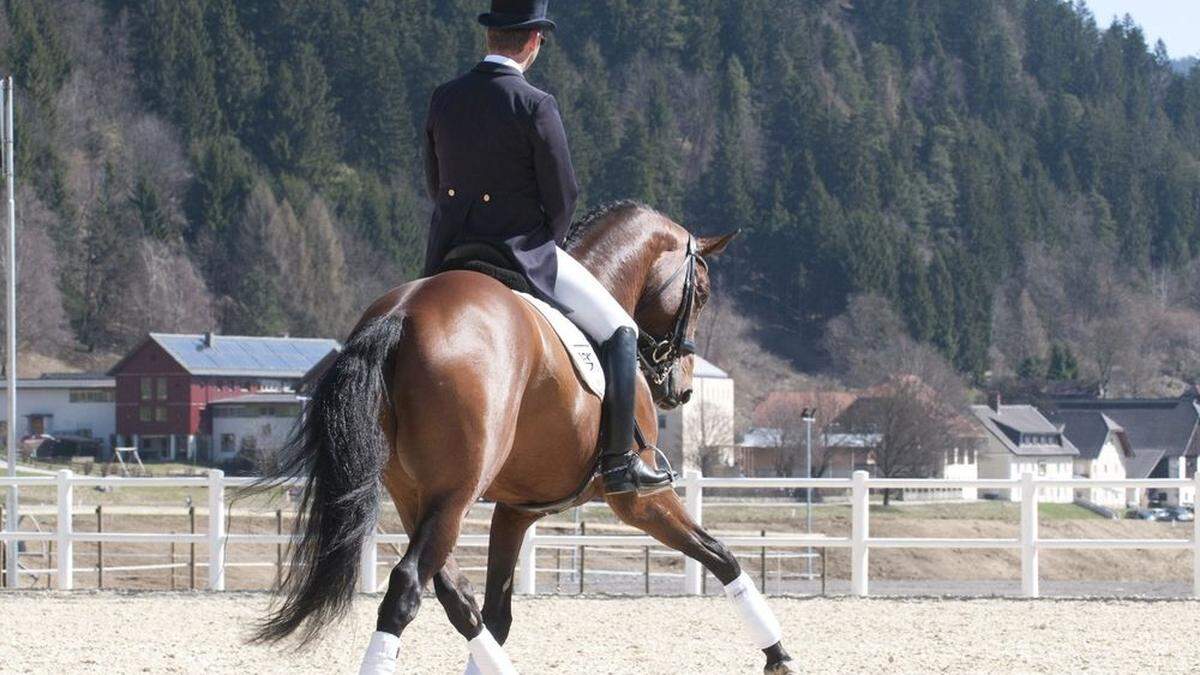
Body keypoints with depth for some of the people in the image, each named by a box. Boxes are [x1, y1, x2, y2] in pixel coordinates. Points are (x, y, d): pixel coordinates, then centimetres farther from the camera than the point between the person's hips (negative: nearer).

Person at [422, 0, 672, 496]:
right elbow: (563, 195, -11)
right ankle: (619, 461, 4)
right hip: (524, 256, -6)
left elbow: (435, 186, 11)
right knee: (619, 332, 9)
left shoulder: (444, 99, 2)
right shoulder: (534, 106, -16)